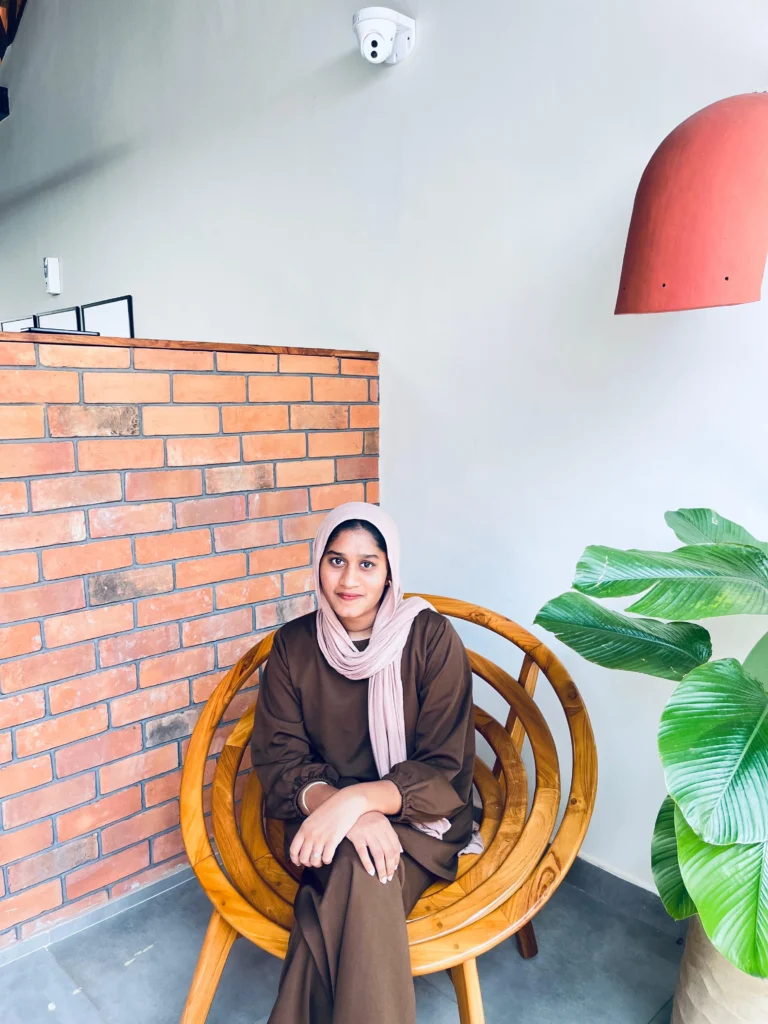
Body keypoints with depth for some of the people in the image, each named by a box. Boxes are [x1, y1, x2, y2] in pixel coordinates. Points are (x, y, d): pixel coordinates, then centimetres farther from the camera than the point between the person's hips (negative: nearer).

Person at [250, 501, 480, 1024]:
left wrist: (356, 800, -29)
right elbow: (279, 761, -6)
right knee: (355, 871, -31)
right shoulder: (293, 645, -3)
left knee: (357, 867, -32)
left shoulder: (431, 638, -12)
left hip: (417, 820, -1)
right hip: (321, 821, 2)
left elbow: (445, 770, -13)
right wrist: (333, 805, -27)